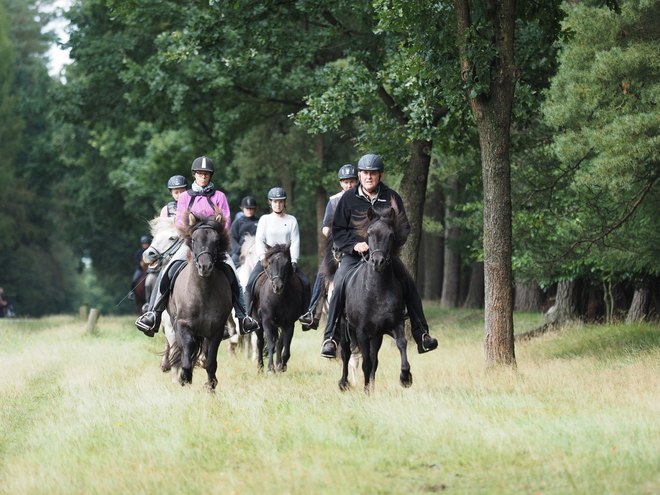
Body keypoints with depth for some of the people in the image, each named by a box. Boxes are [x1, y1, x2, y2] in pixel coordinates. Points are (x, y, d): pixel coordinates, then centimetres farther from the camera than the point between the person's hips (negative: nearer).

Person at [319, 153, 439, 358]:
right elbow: (338, 230, 3)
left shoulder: (391, 198, 3)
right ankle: (329, 337, -19)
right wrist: (355, 245, -15)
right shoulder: (349, 198, 1)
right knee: (339, 286, -25)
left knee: (409, 283, -16)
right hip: (353, 254, -1)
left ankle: (421, 334, -9)